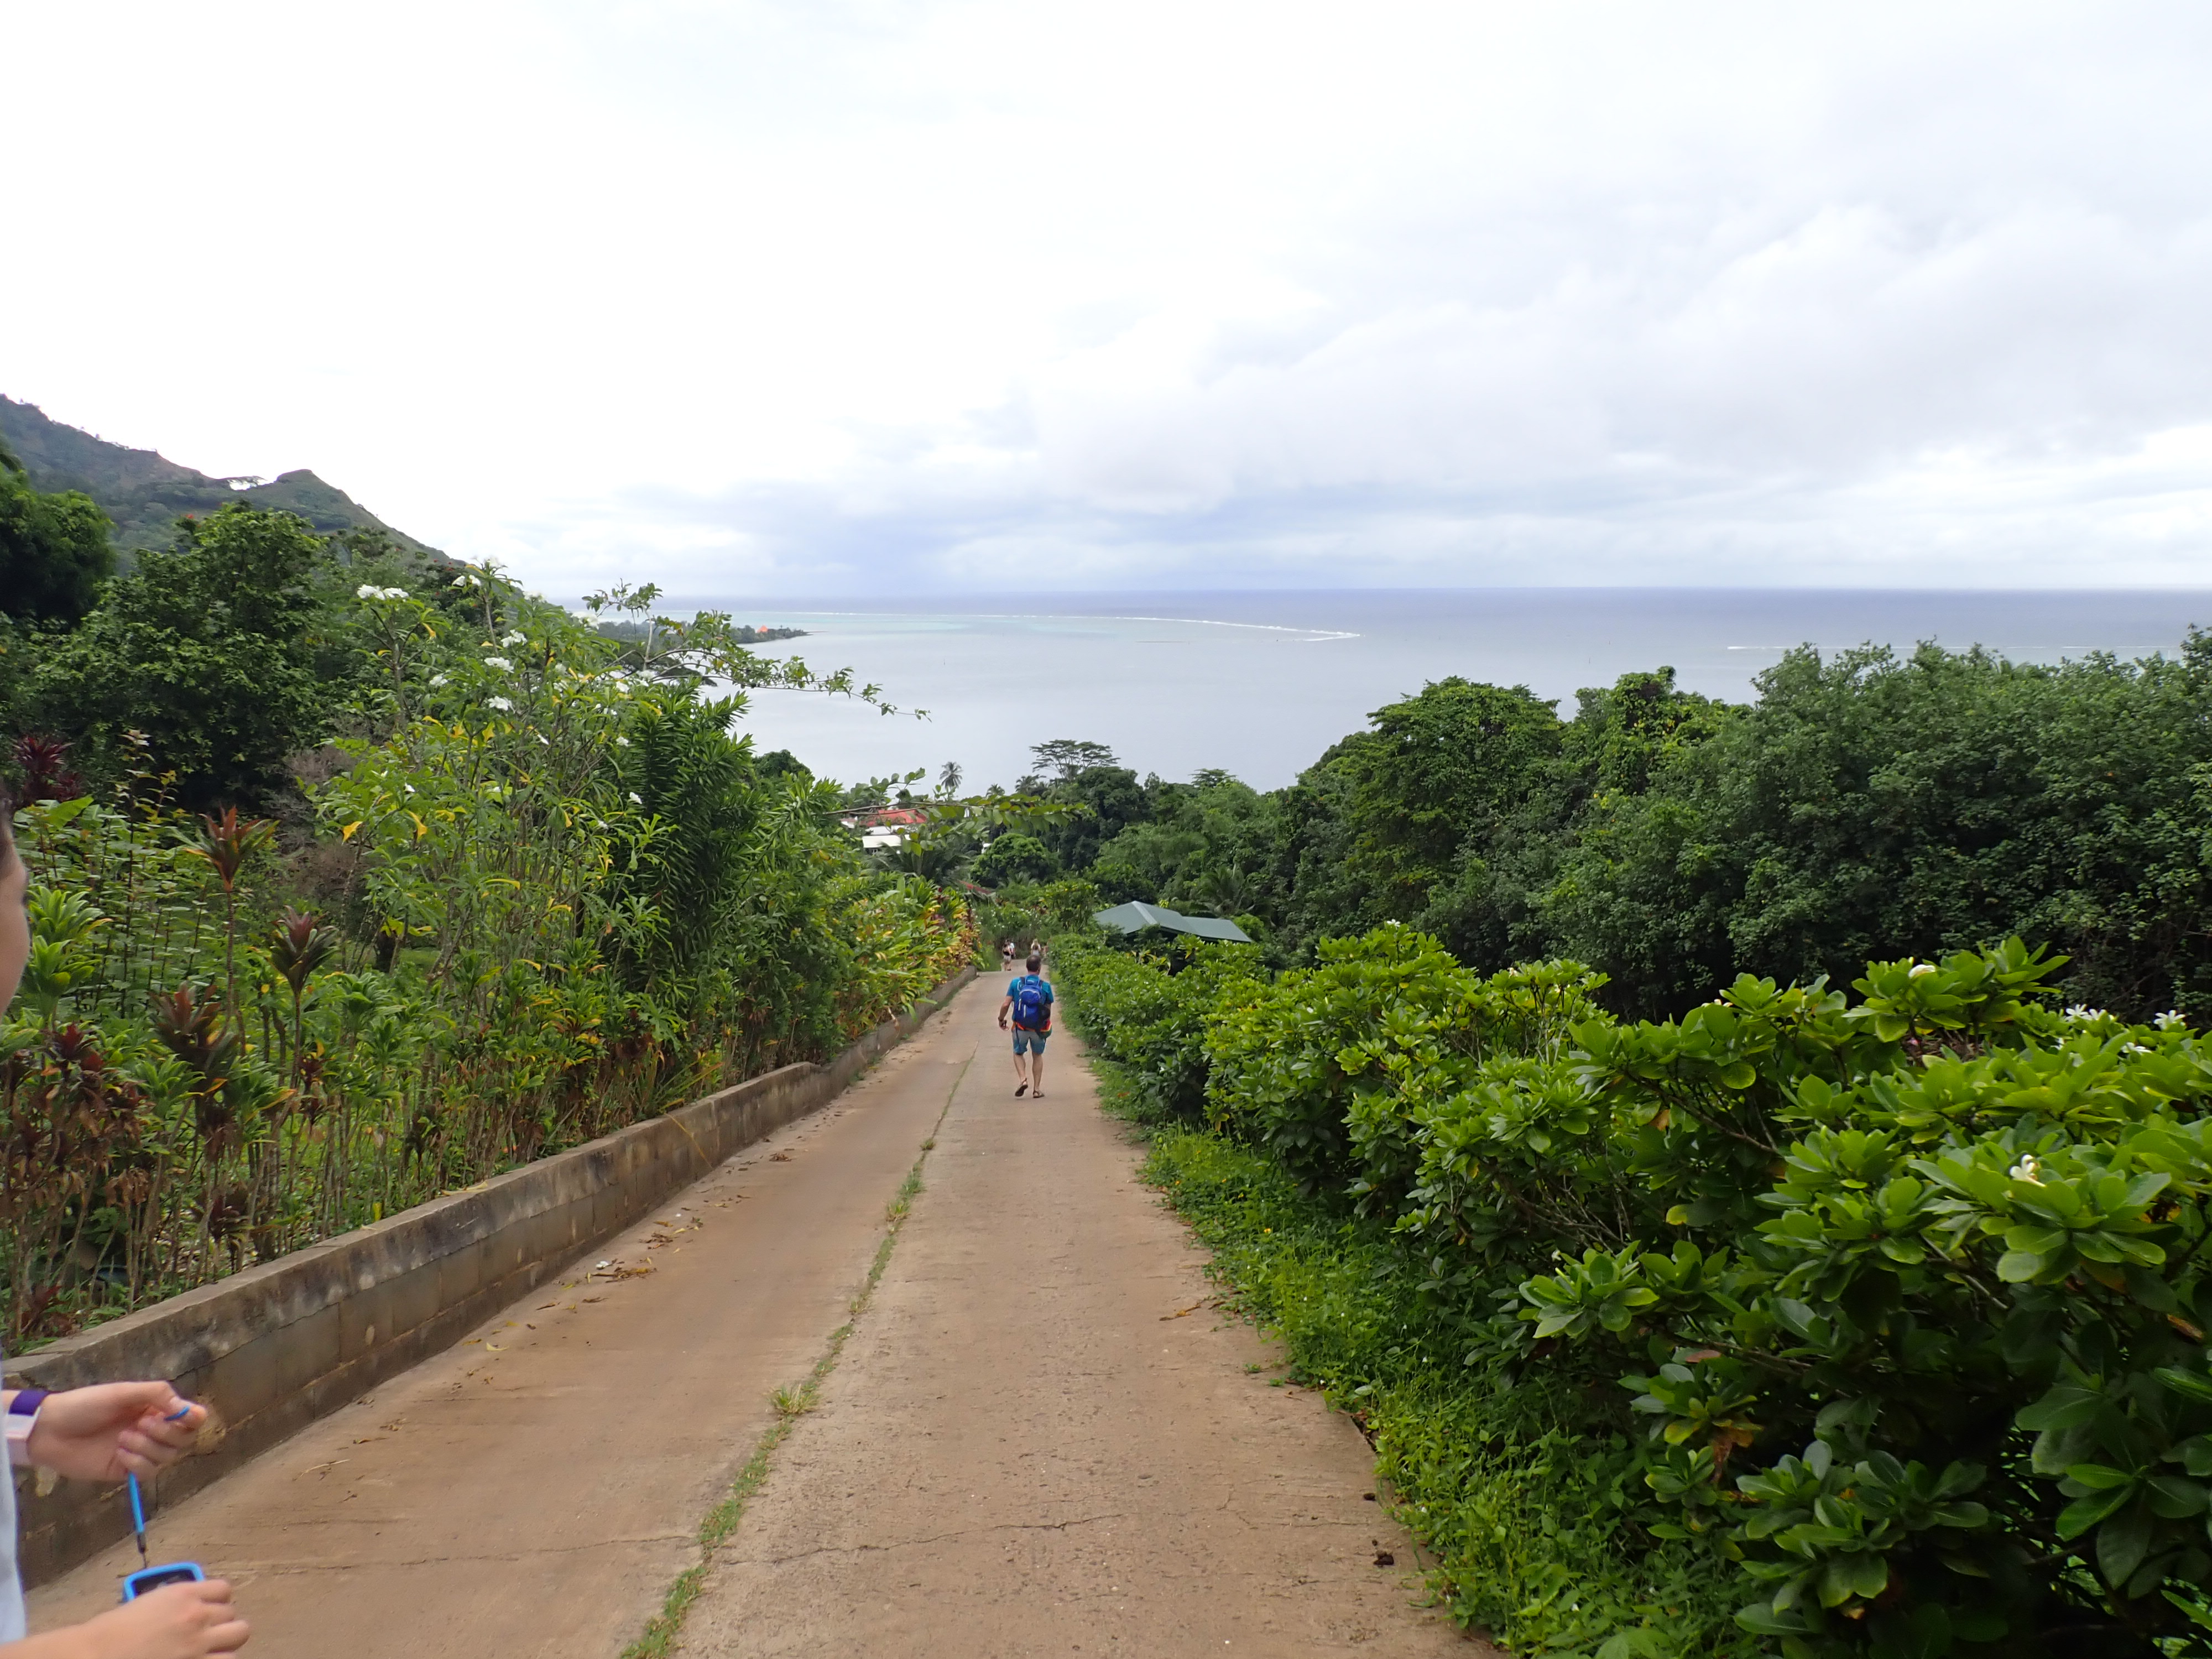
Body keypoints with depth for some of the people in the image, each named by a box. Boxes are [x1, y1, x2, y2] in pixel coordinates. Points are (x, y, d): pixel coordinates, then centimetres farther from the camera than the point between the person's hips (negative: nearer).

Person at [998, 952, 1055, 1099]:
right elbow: (1049, 1010, -1)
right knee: (1037, 1056, 19)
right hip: (1039, 1028, 0)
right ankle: (1037, 1089, 18)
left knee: (1019, 1053, 21)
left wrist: (1001, 1020, 8)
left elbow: (1006, 1005, -9)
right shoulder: (1046, 986, -8)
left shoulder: (1016, 983, -8)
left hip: (1020, 1027, 0)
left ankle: (1023, 1079, -2)